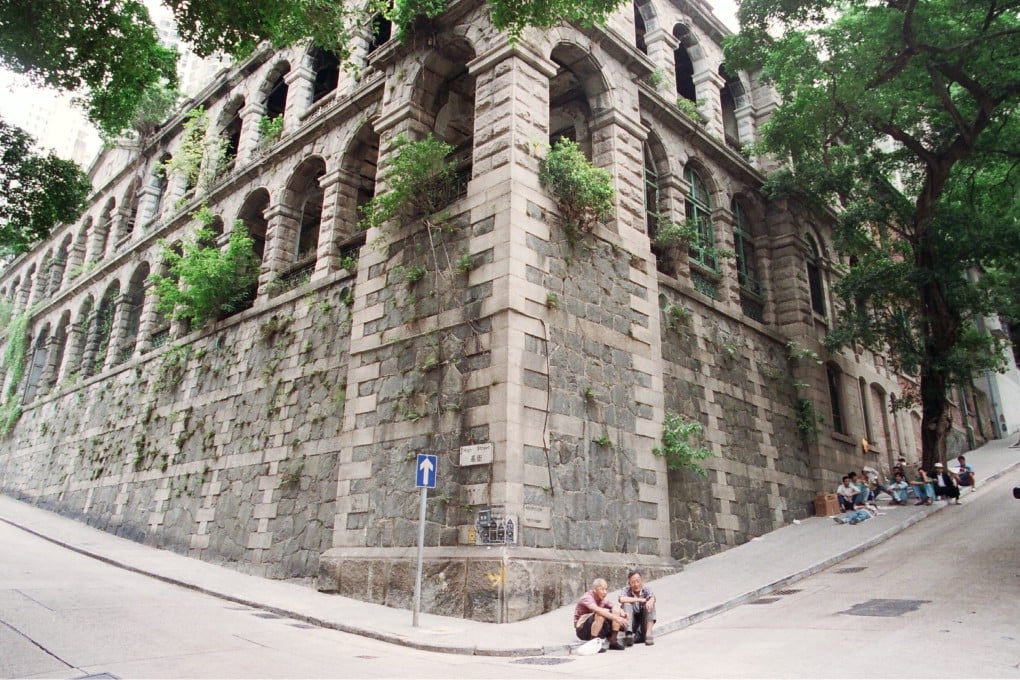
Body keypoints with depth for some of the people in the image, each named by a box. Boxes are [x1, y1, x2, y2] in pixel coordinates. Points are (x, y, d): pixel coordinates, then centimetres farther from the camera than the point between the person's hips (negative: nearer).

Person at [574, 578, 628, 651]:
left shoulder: (603, 600, 3)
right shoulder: (587, 598, -20)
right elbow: (597, 610, -39)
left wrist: (621, 612, -28)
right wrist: (616, 618, -46)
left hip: (599, 631, 7)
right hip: (582, 630, -7)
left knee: (616, 609, -11)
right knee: (601, 613, -35)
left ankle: (613, 642, -9)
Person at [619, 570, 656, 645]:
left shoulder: (645, 590, -4)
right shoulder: (626, 590, -8)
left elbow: (652, 598, -27)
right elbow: (621, 599, -31)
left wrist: (650, 601, -52)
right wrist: (639, 600, -31)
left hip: (644, 623, 1)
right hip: (632, 623, -1)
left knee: (650, 604, -21)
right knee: (627, 604, -25)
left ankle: (648, 634, -26)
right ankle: (629, 633, -33)